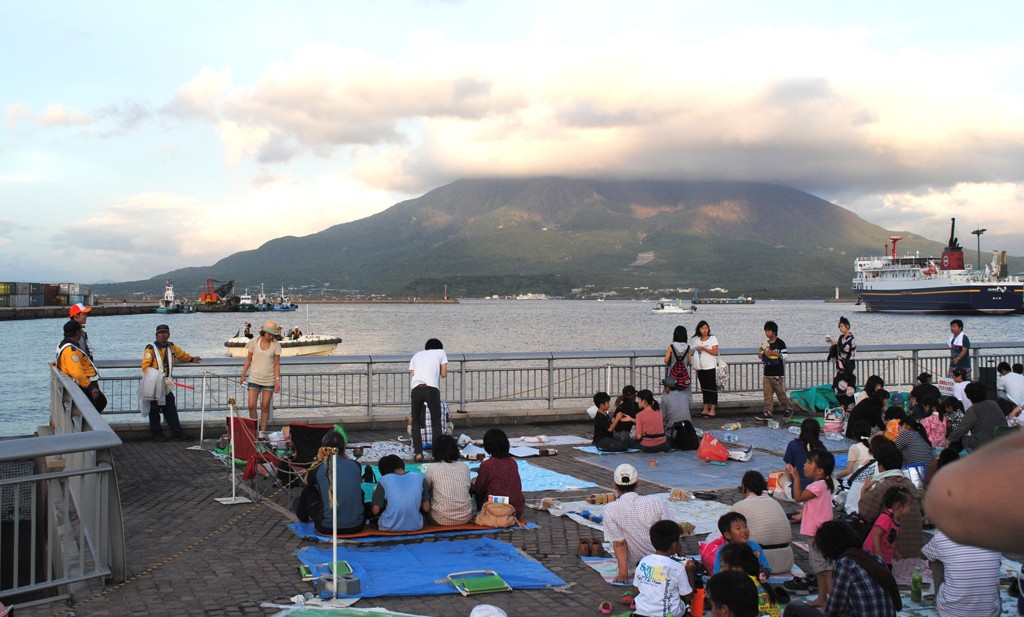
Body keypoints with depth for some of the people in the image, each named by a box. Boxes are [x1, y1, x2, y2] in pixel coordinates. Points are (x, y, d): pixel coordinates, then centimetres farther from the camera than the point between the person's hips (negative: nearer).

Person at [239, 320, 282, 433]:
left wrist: (277, 380, -9)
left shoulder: (276, 345, -4)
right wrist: (243, 375, 7)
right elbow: (248, 360, 7)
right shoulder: (254, 342, -2)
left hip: (269, 380, 0)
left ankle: (263, 431, 12)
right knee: (251, 406, -6)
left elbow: (277, 364, -3)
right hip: (254, 379, 0)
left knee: (265, 407, 4)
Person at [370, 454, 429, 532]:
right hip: (415, 527, 3)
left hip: (389, 528, -2)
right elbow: (426, 508, -1)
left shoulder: (384, 480, -11)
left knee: (369, 506, 25)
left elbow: (375, 511, -7)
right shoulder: (420, 478, -6)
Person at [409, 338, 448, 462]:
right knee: (436, 422, 13)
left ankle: (418, 453, 10)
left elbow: (411, 375, 21)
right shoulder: (441, 352, 22)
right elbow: (444, 374, 19)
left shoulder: (417, 355, 30)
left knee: (416, 422, 17)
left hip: (416, 389, 2)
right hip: (432, 388, -2)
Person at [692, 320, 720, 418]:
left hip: (710, 367, -5)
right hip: (700, 368, 5)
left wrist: (703, 348, -17)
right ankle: (705, 409, 15)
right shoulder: (697, 340, 11)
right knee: (704, 389, 10)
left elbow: (715, 352, -12)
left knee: (712, 388, -3)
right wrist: (696, 367, 8)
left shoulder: (713, 338, -3)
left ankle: (712, 410, -3)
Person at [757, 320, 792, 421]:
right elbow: (761, 357, 22)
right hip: (767, 373, 6)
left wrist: (773, 353, -19)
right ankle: (767, 412, -1)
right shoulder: (766, 343, 14)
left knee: (780, 392, 1)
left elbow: (784, 356, -13)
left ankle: (788, 409, 18)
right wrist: (760, 353, 0)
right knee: (767, 393, 0)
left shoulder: (780, 343, -7)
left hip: (777, 374, -6)